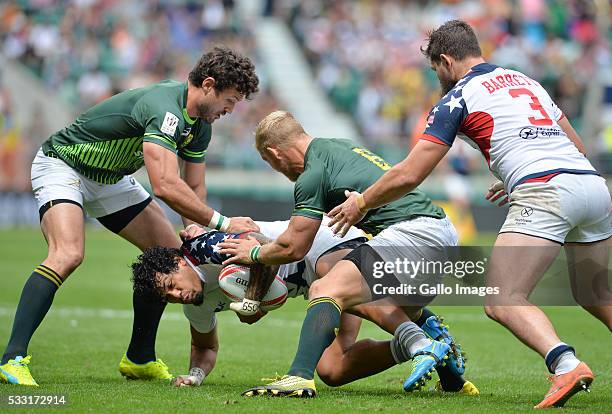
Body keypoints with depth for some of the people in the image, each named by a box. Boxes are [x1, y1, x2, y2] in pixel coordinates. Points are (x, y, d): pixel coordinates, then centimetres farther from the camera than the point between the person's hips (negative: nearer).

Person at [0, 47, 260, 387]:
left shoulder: (199, 125, -2)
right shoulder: (164, 108, -34)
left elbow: (193, 187, 7)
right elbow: (165, 186, -43)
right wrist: (222, 223, -36)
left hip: (111, 178, 10)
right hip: (62, 165, -10)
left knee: (171, 252, 5)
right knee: (68, 254, -32)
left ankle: (139, 358, 16)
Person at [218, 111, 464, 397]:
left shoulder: (313, 174, -5)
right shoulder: (340, 147, 22)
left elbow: (293, 248, -1)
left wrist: (255, 253, 19)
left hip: (414, 231, -10)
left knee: (327, 291, -18)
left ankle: (300, 376, -35)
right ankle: (426, 347, -7)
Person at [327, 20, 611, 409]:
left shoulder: (459, 96, 7)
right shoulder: (526, 81, 26)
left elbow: (409, 175, 4)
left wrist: (361, 203, 20)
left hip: (545, 191, -7)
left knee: (502, 301, -11)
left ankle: (567, 365, -35)